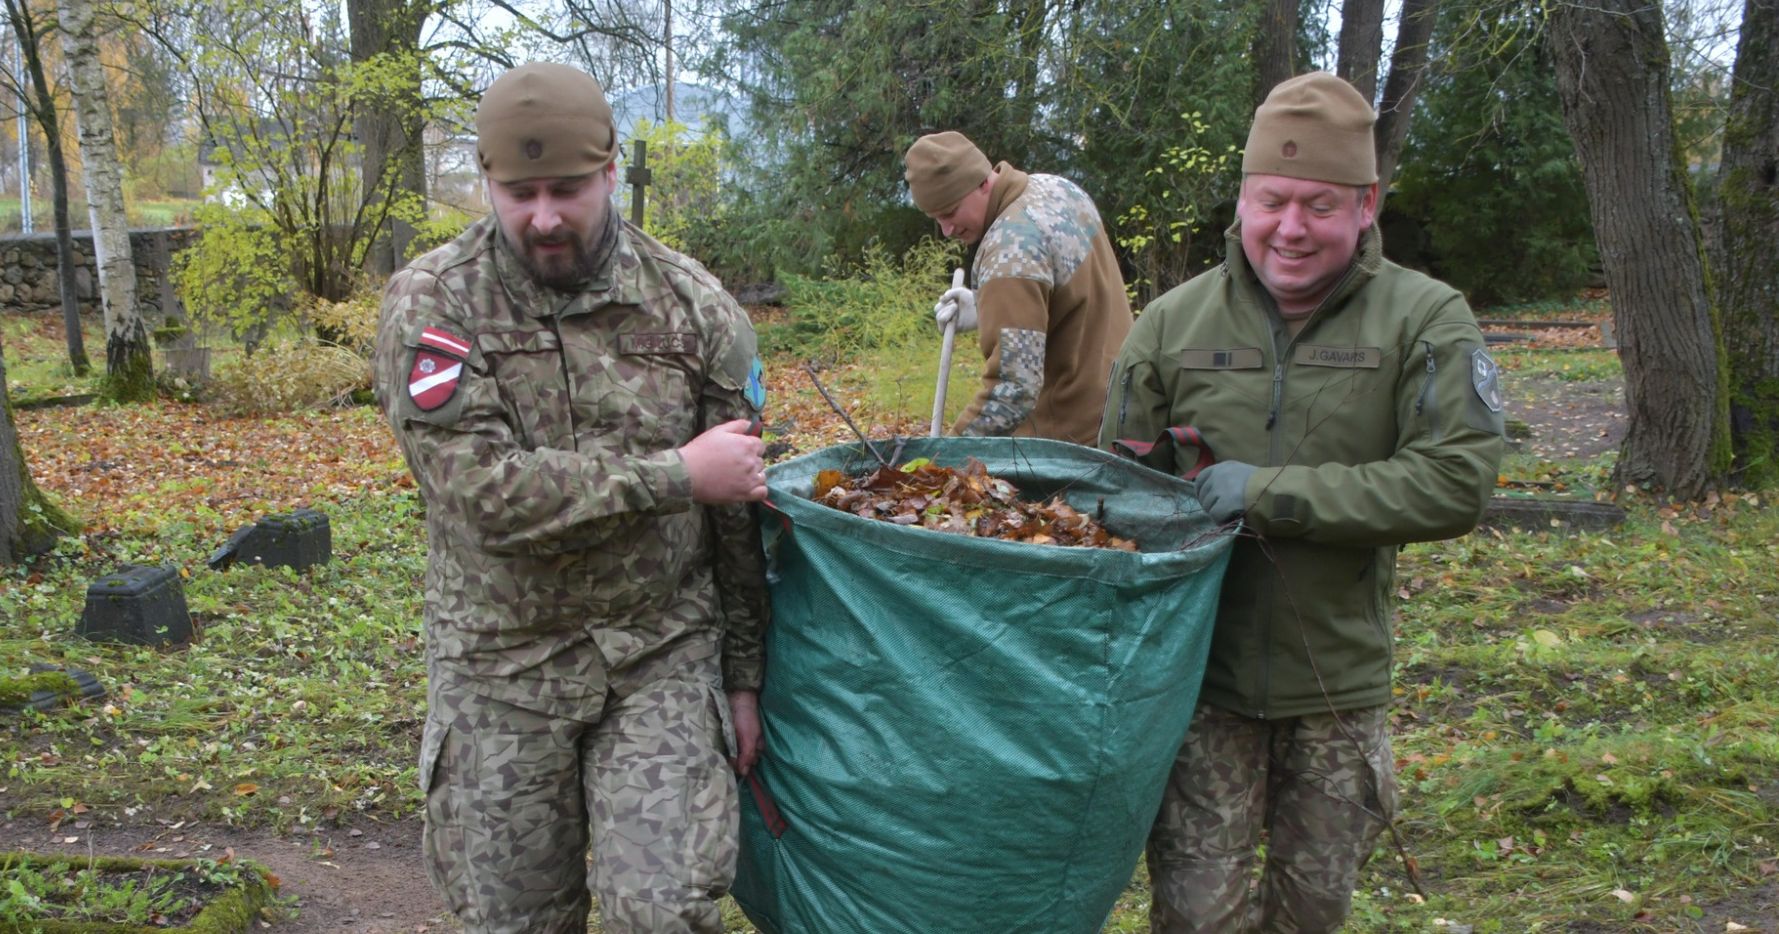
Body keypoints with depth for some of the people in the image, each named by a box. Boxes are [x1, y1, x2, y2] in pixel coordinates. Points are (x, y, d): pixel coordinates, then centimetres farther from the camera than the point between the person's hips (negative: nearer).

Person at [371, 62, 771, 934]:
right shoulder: (430, 303, -8)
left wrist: (745, 675, 4)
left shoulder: (693, 306, -4)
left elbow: (740, 516, 2)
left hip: (665, 656, 0)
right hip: (499, 666, 0)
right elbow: (483, 488, -20)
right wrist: (677, 476, -19)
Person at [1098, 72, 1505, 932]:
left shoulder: (1425, 320, -6)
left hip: (1339, 683, 0)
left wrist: (1269, 493, -21)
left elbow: (1457, 483, -17)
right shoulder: (1172, 323, -1)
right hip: (1203, 675, 0)